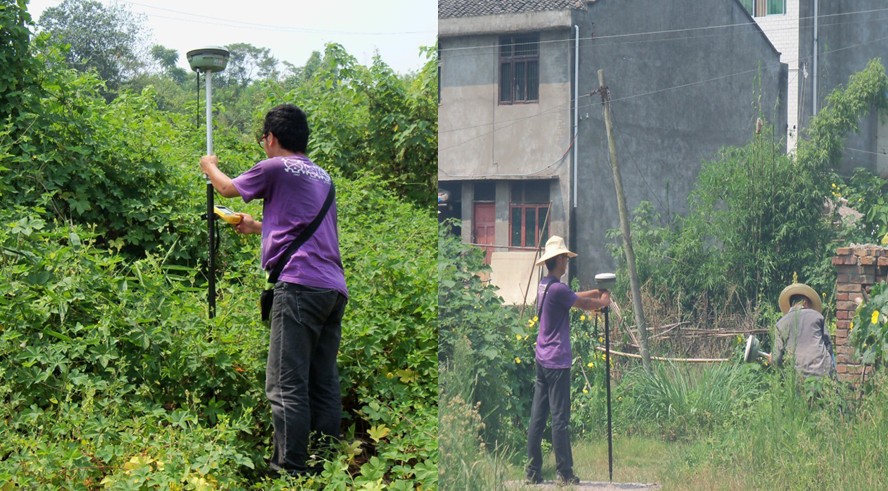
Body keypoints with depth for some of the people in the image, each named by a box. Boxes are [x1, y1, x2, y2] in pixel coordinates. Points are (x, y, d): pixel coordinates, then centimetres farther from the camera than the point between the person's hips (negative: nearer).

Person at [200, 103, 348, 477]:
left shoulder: (275, 168, 0)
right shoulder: (322, 176, 22)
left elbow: (228, 188, 18)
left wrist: (209, 166, 38)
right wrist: (258, 228, 45)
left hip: (300, 285, -8)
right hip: (335, 288, 8)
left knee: (286, 385, -9)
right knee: (324, 384, 9)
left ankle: (290, 470, -13)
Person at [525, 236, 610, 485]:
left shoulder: (544, 286, 12)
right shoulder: (557, 289, -16)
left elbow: (574, 296, 22)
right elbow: (586, 304, -8)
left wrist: (598, 292, 17)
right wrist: (604, 300, 11)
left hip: (542, 359, 9)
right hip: (557, 361, -9)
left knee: (537, 417, 7)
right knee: (560, 418, -5)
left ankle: (533, 472, 8)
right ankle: (564, 473, -3)